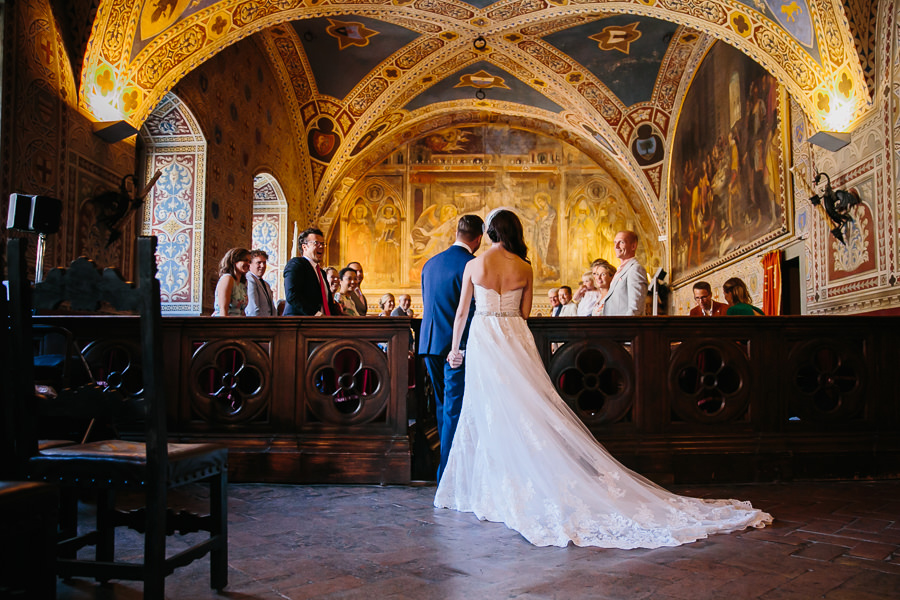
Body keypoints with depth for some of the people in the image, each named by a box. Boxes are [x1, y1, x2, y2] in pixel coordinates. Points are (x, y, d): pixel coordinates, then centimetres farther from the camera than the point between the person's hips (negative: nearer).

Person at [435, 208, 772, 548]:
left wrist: (455, 348, 17)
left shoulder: (473, 265, 0)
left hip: (483, 340, -2)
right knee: (527, 411, 4)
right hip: (516, 338, 2)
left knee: (487, 415, 4)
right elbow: (523, 312, 10)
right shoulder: (524, 267, 5)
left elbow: (461, 312, 5)